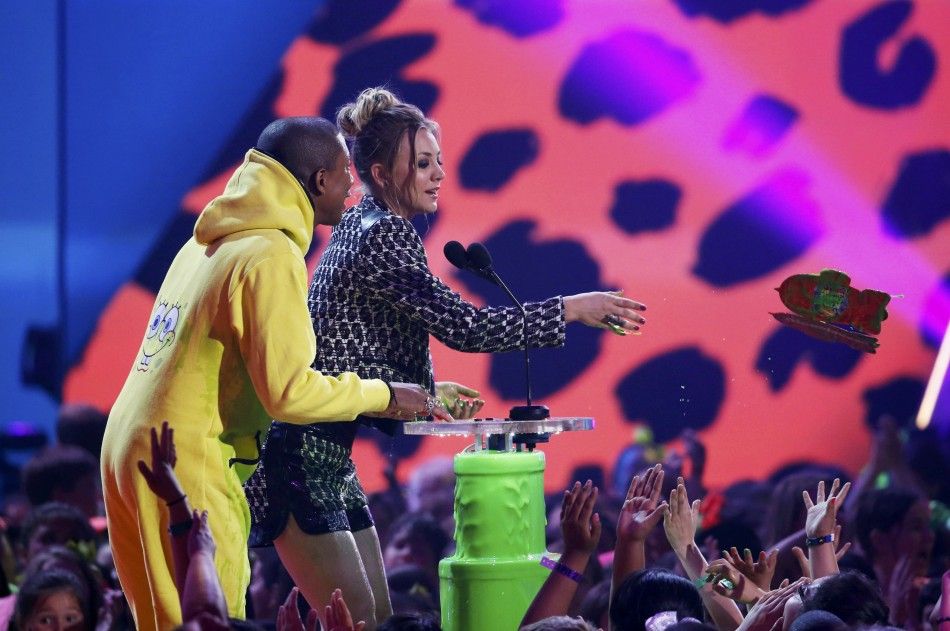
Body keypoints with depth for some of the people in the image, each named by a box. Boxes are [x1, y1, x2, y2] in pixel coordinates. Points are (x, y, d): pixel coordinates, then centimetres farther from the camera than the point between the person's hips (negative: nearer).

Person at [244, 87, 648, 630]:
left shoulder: (362, 227, 14)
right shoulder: (382, 234, -15)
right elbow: (461, 325, -22)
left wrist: (428, 391, 16)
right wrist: (573, 309, -17)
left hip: (328, 455, 10)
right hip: (301, 457, -10)